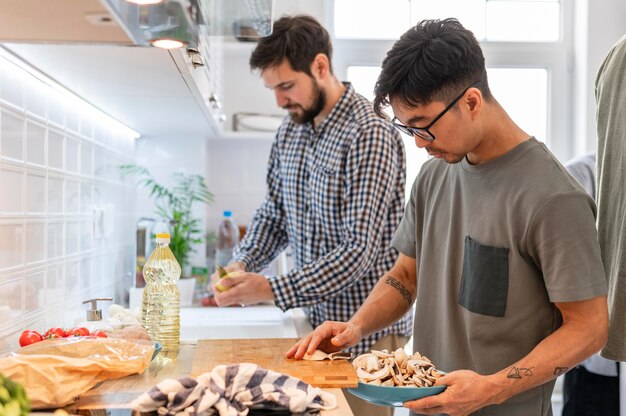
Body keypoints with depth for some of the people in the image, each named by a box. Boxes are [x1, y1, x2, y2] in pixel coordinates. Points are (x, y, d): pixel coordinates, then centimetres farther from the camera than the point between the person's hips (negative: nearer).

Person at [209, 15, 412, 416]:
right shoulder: (290, 131, 4)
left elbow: (359, 250, -24)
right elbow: (273, 213, 12)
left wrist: (272, 290, -27)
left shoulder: (371, 135, -20)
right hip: (316, 319, 7)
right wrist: (241, 266, -5)